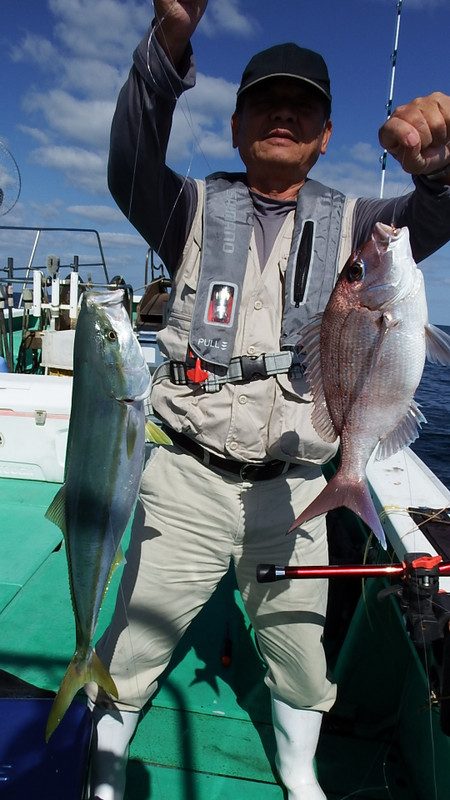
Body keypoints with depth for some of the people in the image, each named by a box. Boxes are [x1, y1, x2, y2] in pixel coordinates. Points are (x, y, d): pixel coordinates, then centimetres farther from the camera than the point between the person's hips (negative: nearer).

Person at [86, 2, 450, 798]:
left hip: (292, 488, 2)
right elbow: (132, 167, -17)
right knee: (134, 648, 8)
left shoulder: (350, 224, 6)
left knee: (300, 649, 19)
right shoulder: (198, 209, 2)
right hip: (188, 479, -1)